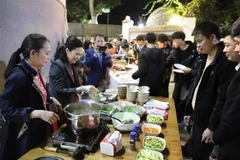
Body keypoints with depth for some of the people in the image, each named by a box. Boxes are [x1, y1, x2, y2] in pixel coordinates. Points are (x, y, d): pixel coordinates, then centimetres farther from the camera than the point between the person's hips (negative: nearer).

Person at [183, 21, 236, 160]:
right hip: (197, 115, 7)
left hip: (207, 119, -7)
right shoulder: (204, 58, 6)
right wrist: (189, 111, 10)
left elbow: (223, 99, -20)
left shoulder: (225, 62, -19)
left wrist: (212, 127, -15)